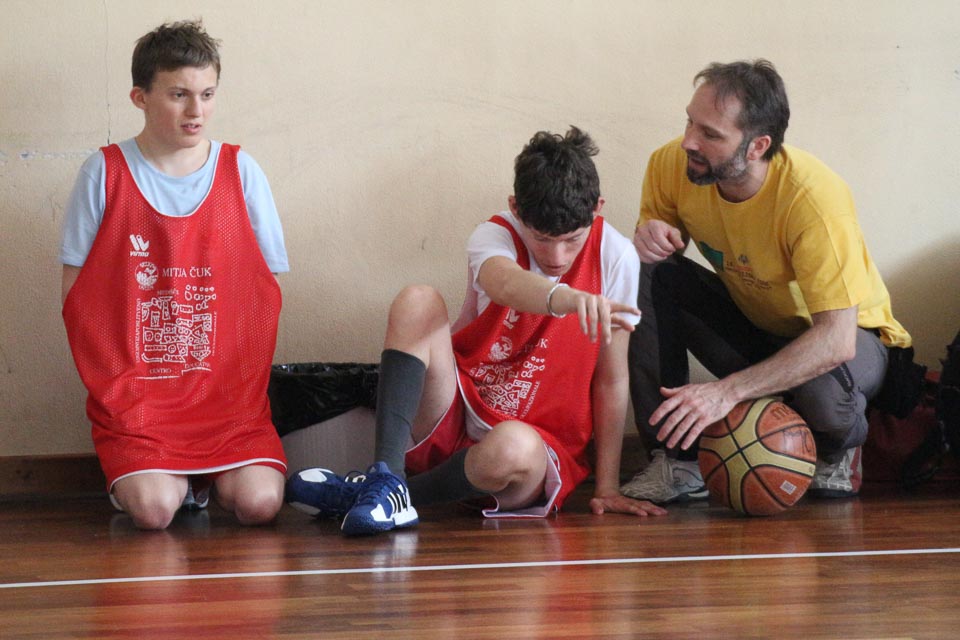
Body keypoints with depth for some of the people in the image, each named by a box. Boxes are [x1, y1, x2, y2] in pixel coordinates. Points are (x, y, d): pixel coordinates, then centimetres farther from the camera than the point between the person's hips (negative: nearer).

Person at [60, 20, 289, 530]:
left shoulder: (240, 172, 5)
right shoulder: (105, 173, 2)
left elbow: (267, 289, 7)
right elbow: (76, 294, 3)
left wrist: (244, 375, -3)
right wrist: (110, 380, -5)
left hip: (228, 390, 2)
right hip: (133, 389, -1)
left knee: (260, 503, -21)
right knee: (153, 511, -25)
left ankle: (212, 477, 13)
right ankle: (131, 479, 12)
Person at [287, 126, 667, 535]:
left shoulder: (615, 256, -8)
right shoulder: (495, 236, -8)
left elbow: (613, 379, -4)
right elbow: (504, 283, -35)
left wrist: (607, 488, -5)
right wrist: (564, 297, -58)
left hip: (539, 443, -1)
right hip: (453, 420, 1)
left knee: (514, 449, -40)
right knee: (418, 301, -25)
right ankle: (386, 480, -32)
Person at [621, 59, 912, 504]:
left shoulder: (814, 197, -34)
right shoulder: (672, 166, -19)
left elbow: (837, 338, -37)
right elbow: (660, 245, 0)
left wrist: (727, 391, -44)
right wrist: (650, 240, -27)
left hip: (848, 334, -4)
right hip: (751, 320, 5)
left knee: (822, 384, -39)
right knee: (644, 275, -20)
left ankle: (838, 449, 0)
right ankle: (677, 459, -16)